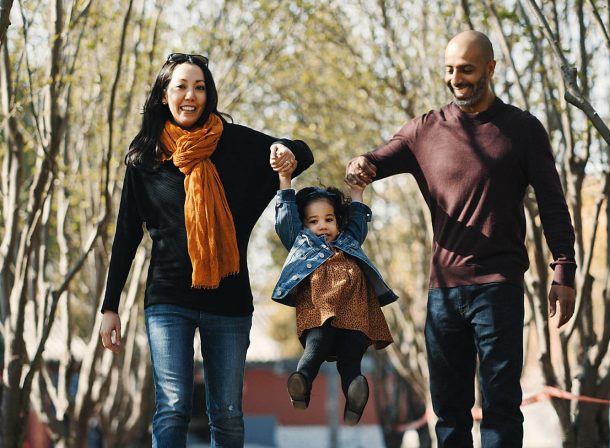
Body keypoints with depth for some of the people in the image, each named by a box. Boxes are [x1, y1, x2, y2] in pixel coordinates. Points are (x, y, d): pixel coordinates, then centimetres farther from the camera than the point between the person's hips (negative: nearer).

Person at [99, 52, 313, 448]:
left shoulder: (236, 142, 3)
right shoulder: (145, 157, 4)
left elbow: (304, 155, 7)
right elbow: (127, 235, 7)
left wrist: (285, 151, -19)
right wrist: (110, 307, 5)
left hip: (228, 298, 1)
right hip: (168, 298, -1)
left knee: (227, 415, 3)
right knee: (173, 407, -12)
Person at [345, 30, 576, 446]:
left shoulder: (522, 128, 3)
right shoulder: (426, 130, 8)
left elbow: (552, 204, 4)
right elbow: (376, 162, 1)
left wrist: (564, 271, -4)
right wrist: (360, 165, -24)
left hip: (498, 287, -3)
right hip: (444, 287, 3)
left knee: (501, 404, -3)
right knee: (450, 407, 8)